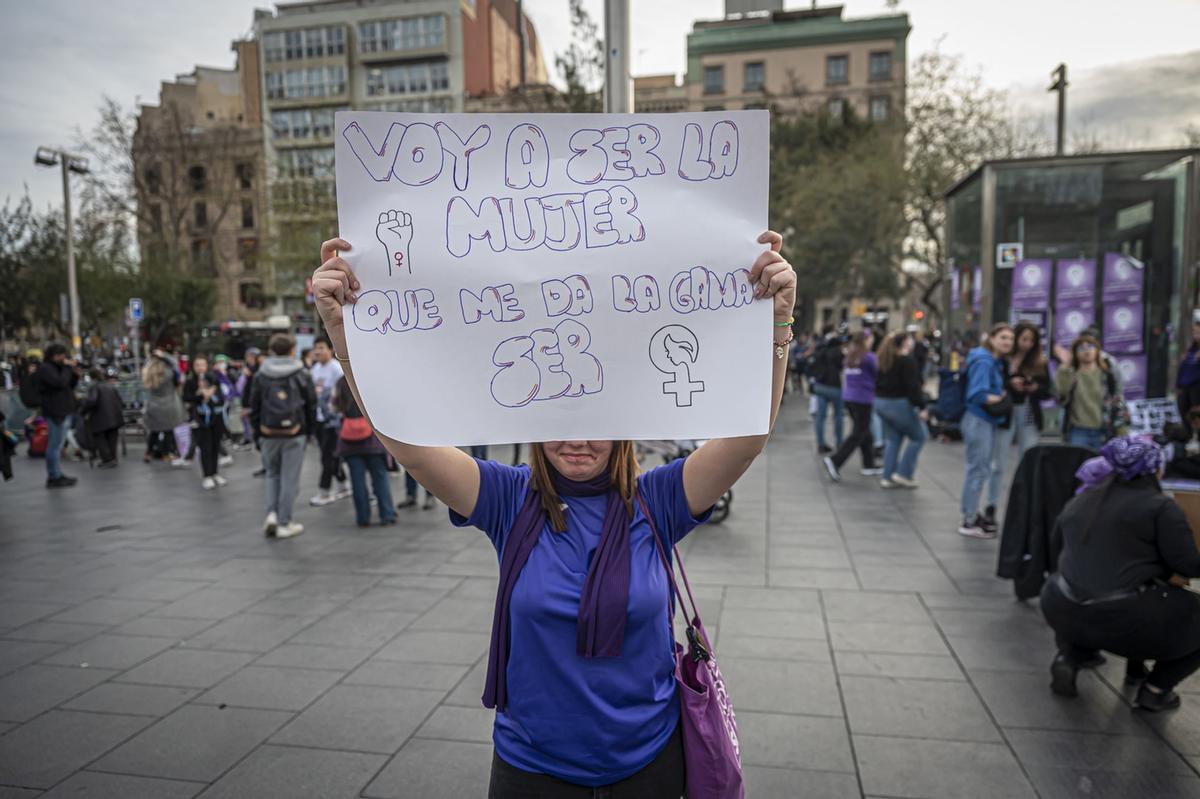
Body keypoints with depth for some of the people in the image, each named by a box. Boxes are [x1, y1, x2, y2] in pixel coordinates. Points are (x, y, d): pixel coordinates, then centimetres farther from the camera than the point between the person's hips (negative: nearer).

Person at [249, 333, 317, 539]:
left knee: (272, 474, 19)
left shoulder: (260, 376, 2)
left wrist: (257, 431, 12)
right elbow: (311, 405, 0)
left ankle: (272, 514, 4)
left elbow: (254, 407, 3)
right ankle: (284, 524, 6)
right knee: (289, 478, 3)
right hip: (294, 434, -2)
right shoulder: (302, 375, -2)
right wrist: (310, 431, 8)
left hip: (269, 434, 2)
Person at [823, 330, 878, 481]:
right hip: (863, 399, -8)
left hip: (848, 397, 8)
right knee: (858, 434, -2)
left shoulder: (850, 357, 8)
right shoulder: (868, 357, -13)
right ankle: (835, 460, -12)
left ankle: (869, 465, 23)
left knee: (865, 432, 16)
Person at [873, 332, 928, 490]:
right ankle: (904, 473, 3)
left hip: (881, 402, 8)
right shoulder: (907, 360, -13)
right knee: (919, 436, 5)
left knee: (892, 439, 13)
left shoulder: (885, 360, 12)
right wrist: (921, 407, -18)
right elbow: (912, 386, -19)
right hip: (899, 404, -8)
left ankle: (888, 478, 11)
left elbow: (878, 382, 18)